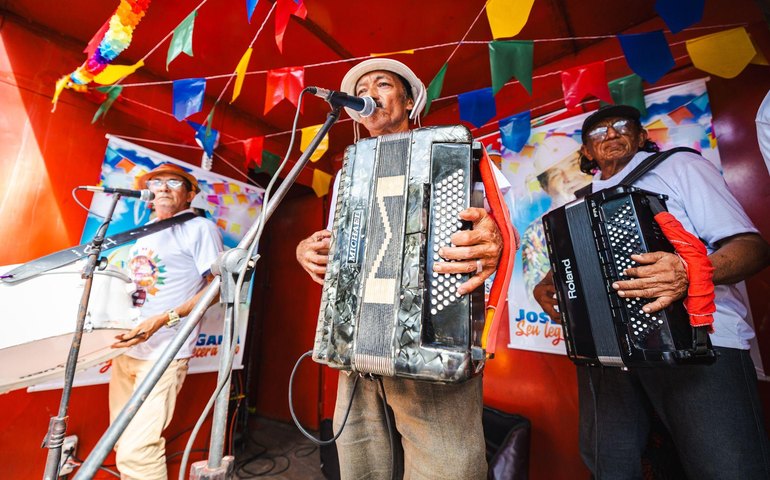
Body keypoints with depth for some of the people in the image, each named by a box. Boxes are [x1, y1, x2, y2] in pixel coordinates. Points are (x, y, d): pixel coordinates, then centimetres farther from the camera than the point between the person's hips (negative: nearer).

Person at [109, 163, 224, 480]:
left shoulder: (200, 228, -6)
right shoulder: (145, 233, 18)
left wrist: (164, 319, -19)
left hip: (164, 352, -7)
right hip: (125, 348, 8)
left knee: (137, 451, -9)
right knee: (123, 443, 15)